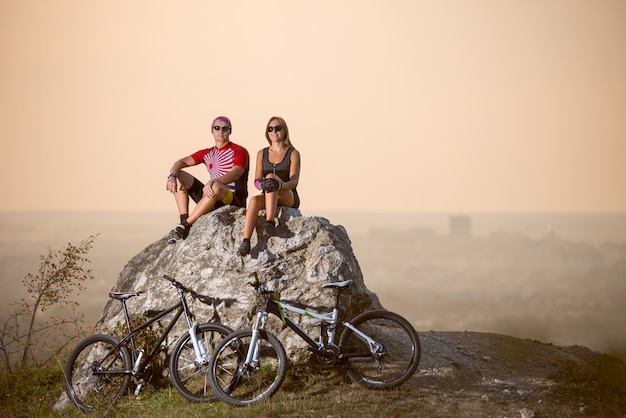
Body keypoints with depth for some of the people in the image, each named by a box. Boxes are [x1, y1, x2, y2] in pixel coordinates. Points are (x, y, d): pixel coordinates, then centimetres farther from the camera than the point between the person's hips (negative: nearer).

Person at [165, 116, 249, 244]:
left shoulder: (239, 152, -4)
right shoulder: (208, 153, 16)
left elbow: (235, 174, -23)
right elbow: (181, 162, 6)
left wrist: (212, 182, -41)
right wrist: (172, 175, -19)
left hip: (234, 201, -7)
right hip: (212, 199, 7)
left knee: (216, 188, -40)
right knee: (179, 176, -1)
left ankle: (185, 225, -29)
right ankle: (184, 221, -16)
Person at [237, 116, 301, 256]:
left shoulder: (293, 154, 1)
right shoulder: (262, 154, 12)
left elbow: (294, 181, -13)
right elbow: (257, 180, 1)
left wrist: (280, 185, -36)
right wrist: (262, 185, -25)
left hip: (288, 198, -3)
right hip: (268, 198, 3)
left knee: (270, 176, -32)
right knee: (254, 200, -34)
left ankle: (269, 222, -46)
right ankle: (245, 242, -50)